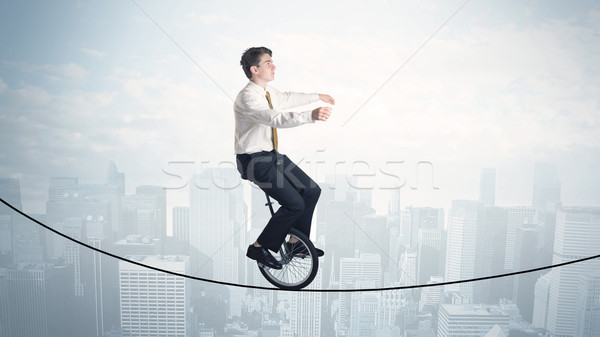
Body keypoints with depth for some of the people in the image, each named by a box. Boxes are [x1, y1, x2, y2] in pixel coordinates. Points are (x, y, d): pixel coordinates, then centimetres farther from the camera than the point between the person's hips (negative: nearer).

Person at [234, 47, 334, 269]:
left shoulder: (268, 92, 7)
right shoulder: (247, 97, -22)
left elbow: (288, 99, 28)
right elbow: (276, 119, -37)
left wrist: (317, 97, 39)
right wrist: (311, 116, -49)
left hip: (272, 155, 9)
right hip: (254, 160, -9)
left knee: (311, 190, 6)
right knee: (294, 204, -16)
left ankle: (296, 241, 21)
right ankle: (259, 247, 3)